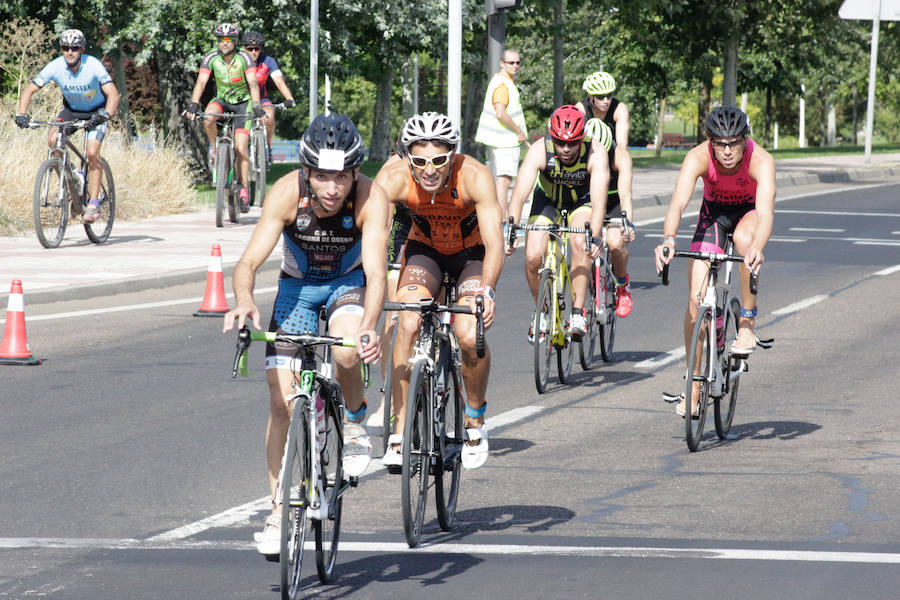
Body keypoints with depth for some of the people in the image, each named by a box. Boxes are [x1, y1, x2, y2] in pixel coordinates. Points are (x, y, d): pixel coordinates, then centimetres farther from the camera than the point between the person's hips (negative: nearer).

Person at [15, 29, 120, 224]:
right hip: (71, 109, 3)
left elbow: (113, 94, -35)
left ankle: (93, 204, -15)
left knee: (92, 152, -22)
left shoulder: (94, 66, -29)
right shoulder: (56, 67, -22)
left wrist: (105, 115, -54)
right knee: (53, 139, -23)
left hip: (96, 111, -3)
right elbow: (30, 89, -19)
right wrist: (21, 114, -35)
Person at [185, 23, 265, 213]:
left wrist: (256, 106, -46)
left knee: (241, 148, -11)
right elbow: (201, 82, -26)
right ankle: (215, 151, -9)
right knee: (208, 119, -34)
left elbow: (253, 83, -31)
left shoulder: (244, 58, -21)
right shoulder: (211, 59, -17)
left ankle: (244, 190, -1)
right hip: (221, 99, 2)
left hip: (242, 102, -2)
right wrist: (194, 105, -42)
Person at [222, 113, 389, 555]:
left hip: (348, 282, -1)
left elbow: (375, 272, -38)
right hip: (298, 285, 1)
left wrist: (369, 328, -56)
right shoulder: (287, 193, -28)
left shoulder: (370, 198, -30)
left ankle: (354, 422, -2)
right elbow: (250, 260, -33)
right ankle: (280, 511, 6)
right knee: (282, 402, -7)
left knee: (346, 352, -34)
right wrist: (244, 300, -55)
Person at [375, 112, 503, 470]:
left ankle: (475, 422, 6)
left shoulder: (474, 176, -33)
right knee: (408, 324, -23)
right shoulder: (394, 178, -29)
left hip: (472, 252, -1)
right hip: (424, 249, 1)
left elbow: (494, 243, -38)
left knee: (469, 336, -21)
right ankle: (399, 435, -16)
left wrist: (487, 291, -54)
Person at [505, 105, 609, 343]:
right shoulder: (539, 150, -31)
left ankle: (578, 313, -22)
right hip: (547, 199, 1)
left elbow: (599, 200, -42)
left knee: (580, 243, -31)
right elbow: (519, 195, -38)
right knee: (533, 258, -17)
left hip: (581, 201, -1)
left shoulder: (595, 153, -32)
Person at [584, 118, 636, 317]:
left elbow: (625, 194, -41)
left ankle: (623, 284, 6)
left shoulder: (620, 156, -31)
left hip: (612, 202, -1)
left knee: (615, 244, -25)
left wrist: (628, 224, -58)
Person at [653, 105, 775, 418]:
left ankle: (747, 321, -21)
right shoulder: (698, 158, -30)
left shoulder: (761, 161, -34)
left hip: (749, 211, -1)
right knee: (696, 298, -11)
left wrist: (757, 248, -67)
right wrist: (668, 239, -62)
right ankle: (694, 388, 0)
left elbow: (765, 212, -46)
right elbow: (678, 202, -42)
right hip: (713, 211, 1)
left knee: (744, 237, -39)